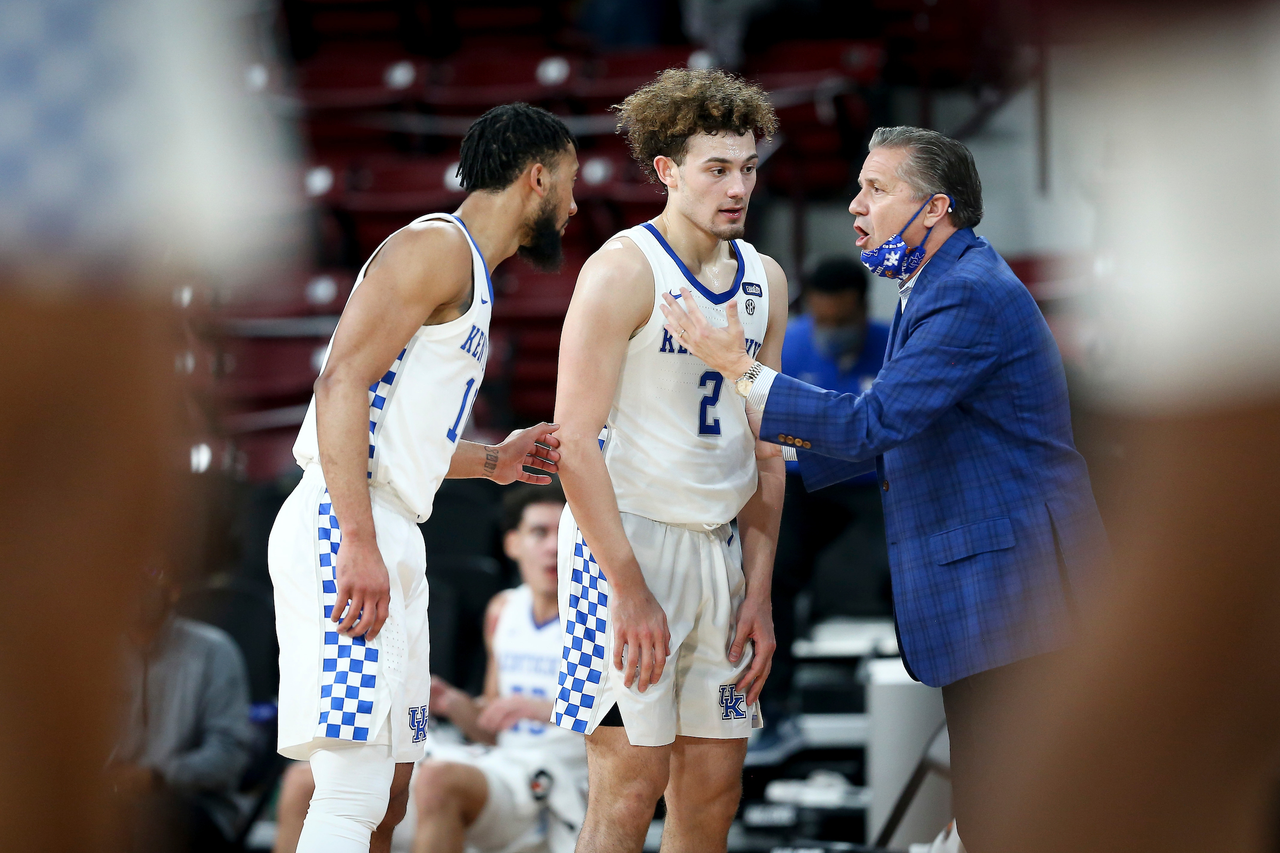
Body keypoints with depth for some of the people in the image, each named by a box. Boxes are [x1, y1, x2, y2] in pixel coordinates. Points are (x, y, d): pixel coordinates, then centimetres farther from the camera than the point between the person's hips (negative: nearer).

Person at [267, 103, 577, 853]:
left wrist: (493, 461, 32)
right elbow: (343, 383, -18)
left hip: (389, 539, 11)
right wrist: (360, 542, -25)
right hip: (347, 534, -11)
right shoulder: (437, 248, -6)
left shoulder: (470, 276, 24)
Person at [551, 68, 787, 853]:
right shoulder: (624, 271, -11)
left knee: (715, 790, 6)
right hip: (624, 538, -7)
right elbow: (575, 439, -15)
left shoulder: (764, 282, 10)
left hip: (719, 547, 7)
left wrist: (759, 593, 7)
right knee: (630, 784, -11)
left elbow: (763, 449, 14)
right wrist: (630, 589, -19)